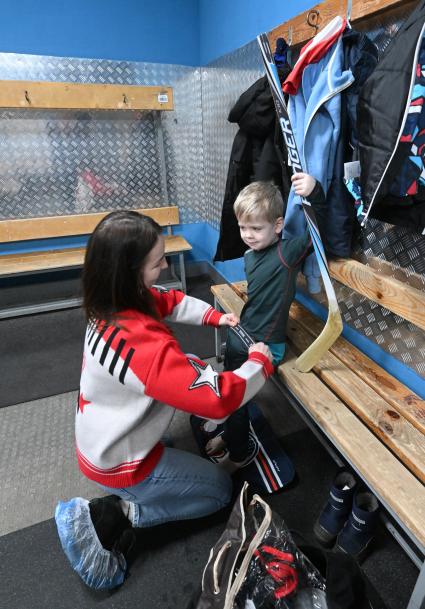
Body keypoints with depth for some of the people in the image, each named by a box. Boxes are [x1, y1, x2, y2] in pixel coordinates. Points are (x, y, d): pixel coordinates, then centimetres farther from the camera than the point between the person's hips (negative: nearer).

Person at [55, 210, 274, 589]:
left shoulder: (110, 302, -12)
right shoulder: (145, 343, -39)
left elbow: (171, 301, 6)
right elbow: (219, 398, -34)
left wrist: (215, 317, -4)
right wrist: (260, 361, -18)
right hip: (119, 465, -8)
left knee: (195, 366, 13)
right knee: (221, 490, 15)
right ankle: (118, 512, 6)